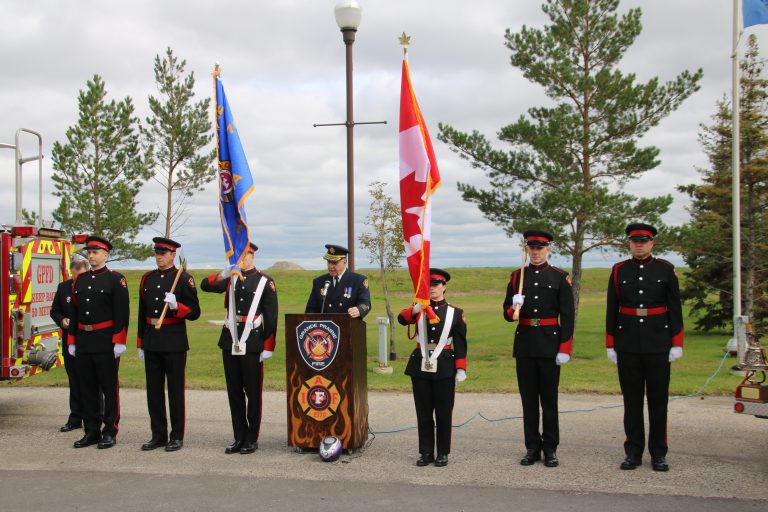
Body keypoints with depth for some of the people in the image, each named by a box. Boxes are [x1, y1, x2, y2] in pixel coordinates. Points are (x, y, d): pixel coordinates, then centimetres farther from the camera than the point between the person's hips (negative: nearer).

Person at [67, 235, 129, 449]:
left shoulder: (116, 280, -5)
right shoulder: (79, 280, 12)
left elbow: (122, 313, -10)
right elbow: (73, 312, 15)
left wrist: (119, 342, -15)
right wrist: (72, 341, 11)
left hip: (106, 343, -6)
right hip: (83, 343, 6)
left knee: (109, 388, 1)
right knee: (87, 388, 9)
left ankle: (110, 433, 9)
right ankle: (91, 432, 18)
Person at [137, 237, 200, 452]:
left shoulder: (183, 279, -5)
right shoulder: (147, 278, 11)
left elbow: (194, 313, -6)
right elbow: (142, 313, 16)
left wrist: (176, 306, -25)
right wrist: (140, 344, 15)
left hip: (174, 343, -5)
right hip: (151, 343, 5)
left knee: (175, 390, 2)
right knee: (153, 390, 9)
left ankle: (177, 436, 10)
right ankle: (158, 435, 18)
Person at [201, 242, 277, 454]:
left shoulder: (265, 282, -3)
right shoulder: (231, 278, 10)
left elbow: (271, 317, -5)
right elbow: (205, 286, -2)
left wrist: (268, 348, -9)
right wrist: (224, 273, -18)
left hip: (252, 343, -4)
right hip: (229, 341, 5)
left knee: (253, 393, 3)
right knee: (234, 392, 9)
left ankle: (252, 439, 12)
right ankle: (239, 438, 17)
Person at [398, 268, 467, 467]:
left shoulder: (455, 313, 3)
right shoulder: (420, 309, 7)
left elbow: (460, 343, 2)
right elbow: (402, 319, -11)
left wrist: (461, 369, -4)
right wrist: (415, 309, -31)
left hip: (444, 367, -2)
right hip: (420, 366, 2)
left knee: (443, 412, 4)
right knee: (423, 412, 7)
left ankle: (443, 453, 14)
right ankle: (426, 452, 16)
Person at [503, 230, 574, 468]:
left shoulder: (560, 277, 0)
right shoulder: (517, 277, 7)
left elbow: (568, 316, -3)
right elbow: (508, 314, 8)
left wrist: (564, 349, -9)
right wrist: (514, 307, -15)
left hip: (549, 344, -2)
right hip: (524, 344, 3)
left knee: (549, 399, 4)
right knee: (528, 398, 7)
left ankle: (550, 449, 13)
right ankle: (532, 448, 15)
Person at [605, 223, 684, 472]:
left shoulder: (666, 269, 2)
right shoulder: (619, 271, 4)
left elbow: (675, 309, 2)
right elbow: (611, 310, 6)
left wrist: (676, 344, -3)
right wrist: (610, 345, 2)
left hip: (658, 344, -1)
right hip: (628, 345, 1)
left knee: (658, 398, 4)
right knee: (632, 399, 6)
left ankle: (658, 454, 13)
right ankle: (633, 452, 13)